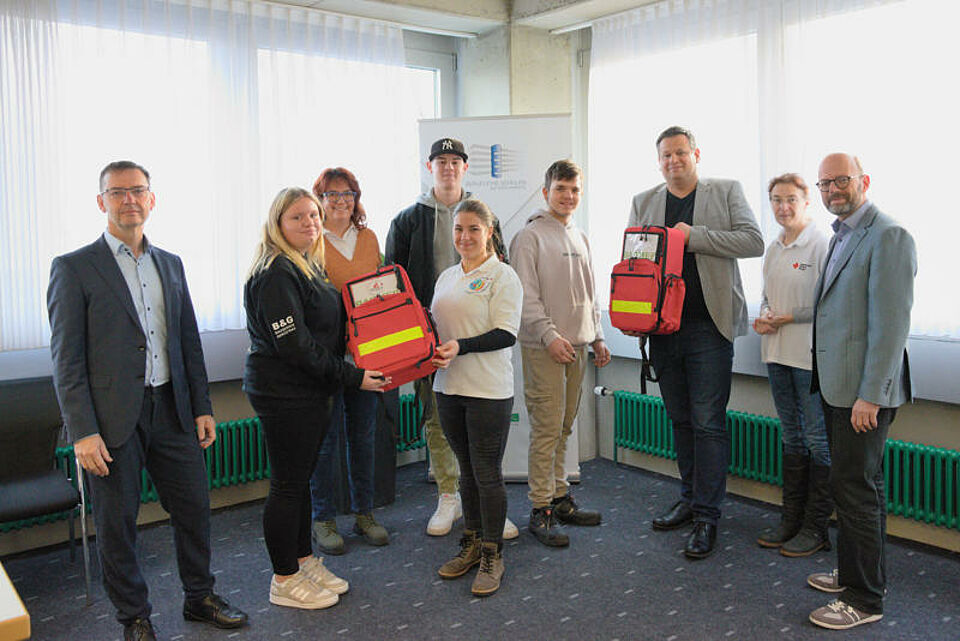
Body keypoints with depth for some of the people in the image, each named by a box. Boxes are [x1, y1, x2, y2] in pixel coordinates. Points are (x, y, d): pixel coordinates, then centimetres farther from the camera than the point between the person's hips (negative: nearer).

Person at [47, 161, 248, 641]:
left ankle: (199, 598, 33)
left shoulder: (170, 264, 11)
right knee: (116, 524, 8)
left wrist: (202, 406, 10)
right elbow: (67, 360, -8)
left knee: (195, 507, 12)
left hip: (171, 410, 5)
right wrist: (83, 431, -13)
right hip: (113, 417, -4)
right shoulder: (74, 268, -5)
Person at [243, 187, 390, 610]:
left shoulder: (309, 266, 14)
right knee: (287, 485, 1)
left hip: (311, 392, 9)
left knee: (301, 479, 18)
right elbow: (295, 345, -23)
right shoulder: (276, 274, -18)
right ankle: (285, 581, 15)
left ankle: (304, 562, 31)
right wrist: (350, 378, -20)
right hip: (284, 394, -9)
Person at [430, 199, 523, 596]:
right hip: (449, 386, 6)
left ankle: (492, 556, 14)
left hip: (489, 389, -6)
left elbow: (506, 334, -14)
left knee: (488, 473, 1)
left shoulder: (502, 276, -7)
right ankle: (471, 545, 29)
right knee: (467, 470, 16)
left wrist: (461, 347, -25)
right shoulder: (446, 277, 15)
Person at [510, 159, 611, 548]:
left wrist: (596, 337, 17)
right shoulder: (530, 237, -5)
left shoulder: (580, 238, 18)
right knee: (546, 429, -6)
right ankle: (541, 511, 2)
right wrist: (549, 335, -21)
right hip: (543, 348, -7)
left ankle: (559, 497, 22)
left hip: (576, 345, 7)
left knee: (564, 427, 12)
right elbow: (526, 296, -13)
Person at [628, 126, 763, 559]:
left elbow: (753, 241, -6)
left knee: (708, 422, -3)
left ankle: (707, 515, 6)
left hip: (709, 327, -4)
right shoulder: (643, 203, 13)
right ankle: (689, 497, 28)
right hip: (663, 327, 4)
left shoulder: (727, 191, 4)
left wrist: (694, 236, -14)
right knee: (680, 420, 14)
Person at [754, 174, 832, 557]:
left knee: (818, 439, -1)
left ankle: (816, 527, 9)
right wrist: (763, 318, 1)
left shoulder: (821, 245, -9)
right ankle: (791, 519, 24)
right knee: (791, 437, 14)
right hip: (777, 353, 8)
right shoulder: (773, 249, 14)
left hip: (810, 354, -8)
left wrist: (787, 318, -14)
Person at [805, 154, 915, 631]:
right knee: (854, 484, 18)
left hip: (863, 390, -9)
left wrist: (869, 395, -21)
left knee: (855, 487, -3)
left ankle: (865, 599, 10)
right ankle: (853, 573, 32)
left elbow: (890, 322, -19)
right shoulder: (841, 237, 16)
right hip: (837, 386, 9)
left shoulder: (888, 237, -14)